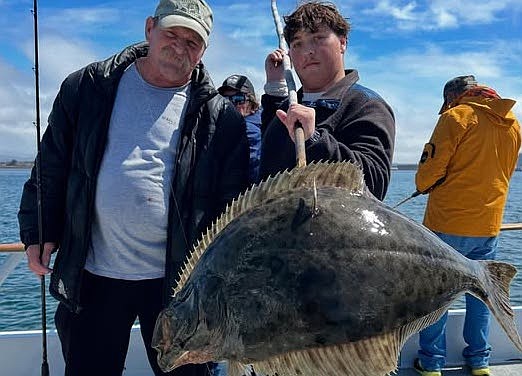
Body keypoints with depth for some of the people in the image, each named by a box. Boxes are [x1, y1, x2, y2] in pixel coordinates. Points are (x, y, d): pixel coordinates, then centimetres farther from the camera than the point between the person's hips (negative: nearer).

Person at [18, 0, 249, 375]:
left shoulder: (220, 116, -2)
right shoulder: (87, 87, 3)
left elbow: (234, 202, 0)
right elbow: (53, 164, 8)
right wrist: (38, 229, 3)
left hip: (177, 281, -1)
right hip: (93, 276, 2)